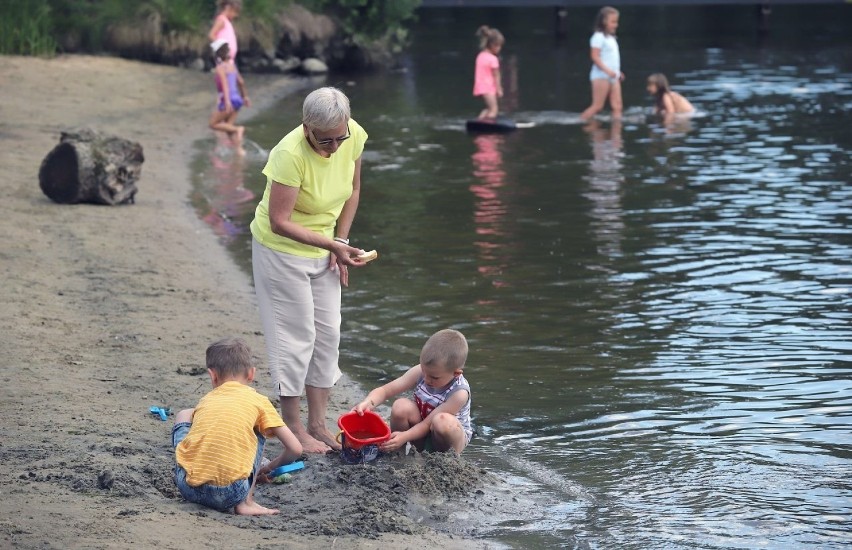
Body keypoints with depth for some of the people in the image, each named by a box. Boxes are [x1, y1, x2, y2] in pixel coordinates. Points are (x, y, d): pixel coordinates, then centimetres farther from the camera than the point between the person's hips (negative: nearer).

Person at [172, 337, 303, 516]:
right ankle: (246, 502, 11)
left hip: (188, 486, 3)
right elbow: (295, 449, 13)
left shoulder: (206, 400, 21)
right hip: (231, 493, -3)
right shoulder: (258, 401, 12)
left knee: (183, 416, 29)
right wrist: (270, 467, 35)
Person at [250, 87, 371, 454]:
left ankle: (317, 423, 19)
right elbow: (280, 222, -29)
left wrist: (341, 240, -2)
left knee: (328, 334, 9)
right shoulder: (290, 154, -33)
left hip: (322, 250, 6)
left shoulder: (354, 137, -15)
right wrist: (332, 244, -32)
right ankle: (293, 428, 9)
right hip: (282, 249, -6)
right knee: (296, 336, -2)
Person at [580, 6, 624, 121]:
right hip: (601, 76, -9)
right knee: (597, 106, -8)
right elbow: (595, 57, -18)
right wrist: (607, 70, -26)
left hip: (613, 77, 9)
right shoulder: (599, 37, -10)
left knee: (617, 106, 1)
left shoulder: (611, 38, 18)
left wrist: (618, 72, 14)